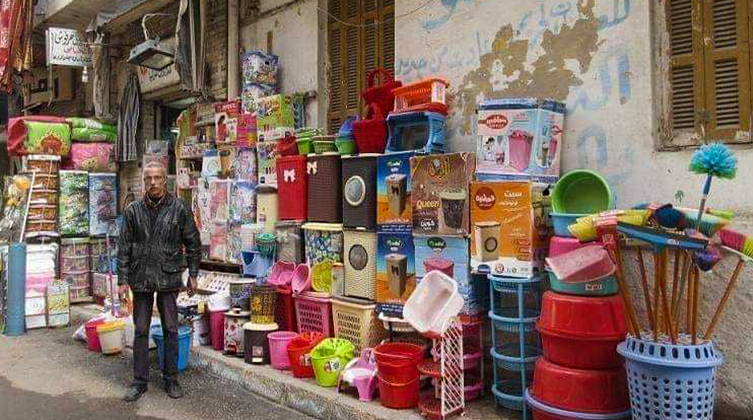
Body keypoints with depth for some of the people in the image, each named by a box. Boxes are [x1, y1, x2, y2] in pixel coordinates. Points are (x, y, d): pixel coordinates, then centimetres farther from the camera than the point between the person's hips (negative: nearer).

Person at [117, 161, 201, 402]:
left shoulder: (179, 209, -1)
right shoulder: (133, 211, 3)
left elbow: (193, 244, 3)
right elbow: (124, 248, 5)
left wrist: (193, 275, 1)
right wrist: (123, 279, 0)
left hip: (169, 278, -1)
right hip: (140, 279, 1)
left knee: (170, 330, 7)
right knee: (141, 331, 9)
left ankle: (171, 379, 19)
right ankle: (140, 381, 21)